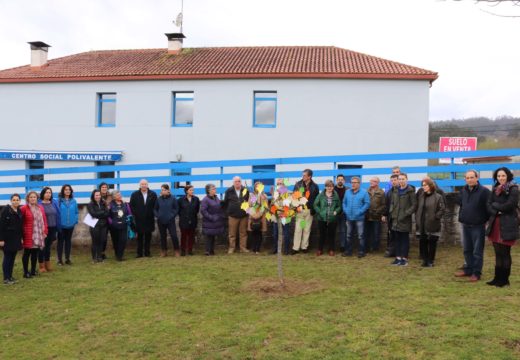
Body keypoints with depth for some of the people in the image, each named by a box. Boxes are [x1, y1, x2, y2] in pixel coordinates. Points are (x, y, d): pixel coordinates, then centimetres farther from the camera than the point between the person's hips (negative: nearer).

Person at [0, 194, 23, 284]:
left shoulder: (19, 211, 8)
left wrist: (21, 237, 10)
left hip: (16, 239, 6)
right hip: (7, 238, -6)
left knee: (13, 258, 11)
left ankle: (10, 276, 20)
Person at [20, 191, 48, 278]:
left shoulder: (40, 208, 10)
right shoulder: (24, 208, -7)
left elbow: (44, 220, 12)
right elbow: (20, 221, -7)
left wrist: (45, 231, 9)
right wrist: (21, 233, -8)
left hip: (39, 235, 5)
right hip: (28, 235, -5)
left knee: (35, 253, 12)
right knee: (27, 253, 3)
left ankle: (33, 270, 24)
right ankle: (26, 272, 11)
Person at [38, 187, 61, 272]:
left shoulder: (54, 203, 6)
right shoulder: (39, 204, -9)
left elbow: (58, 215, 8)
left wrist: (58, 228, 5)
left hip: (52, 228, 5)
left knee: (48, 246, 15)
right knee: (42, 247, 4)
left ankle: (47, 265, 26)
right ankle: (42, 266, 14)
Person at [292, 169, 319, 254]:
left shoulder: (315, 186, -1)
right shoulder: (298, 184, 0)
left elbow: (316, 199, 1)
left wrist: (313, 210, -8)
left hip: (309, 210, 0)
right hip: (299, 210, 0)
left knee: (307, 230, 8)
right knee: (298, 229, -1)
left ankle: (304, 247, 17)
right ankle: (295, 248, 3)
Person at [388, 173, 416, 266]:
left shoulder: (410, 191, -6)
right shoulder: (395, 190, 11)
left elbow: (414, 205, -7)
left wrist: (406, 213, -15)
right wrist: (391, 212, 4)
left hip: (405, 220, -5)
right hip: (396, 219, 5)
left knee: (405, 239, 3)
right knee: (397, 239, 9)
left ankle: (404, 258, 10)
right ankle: (398, 257, 17)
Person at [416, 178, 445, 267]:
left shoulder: (438, 197, -5)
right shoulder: (420, 196, 10)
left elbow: (442, 209, -9)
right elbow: (417, 208, 14)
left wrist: (435, 217, -15)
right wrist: (417, 218, 5)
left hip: (432, 225, -4)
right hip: (422, 224, 4)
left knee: (432, 243, 3)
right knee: (422, 243, 7)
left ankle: (430, 261, 15)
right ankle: (425, 260, 20)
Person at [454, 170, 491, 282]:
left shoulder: (484, 191, -12)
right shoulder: (463, 191, 7)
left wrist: (486, 220, -10)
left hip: (478, 226, -6)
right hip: (465, 225, 6)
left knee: (477, 251, 1)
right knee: (467, 250, 15)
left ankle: (476, 273, 10)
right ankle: (468, 269, 27)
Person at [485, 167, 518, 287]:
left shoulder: (513, 189, -6)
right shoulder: (495, 189, 13)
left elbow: (509, 205, -17)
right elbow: (488, 205, 5)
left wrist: (495, 205, -5)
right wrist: (497, 211, -13)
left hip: (507, 225, -6)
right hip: (495, 224, 6)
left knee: (505, 253, 1)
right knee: (498, 253, 11)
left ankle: (504, 279, 12)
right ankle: (498, 278, 19)